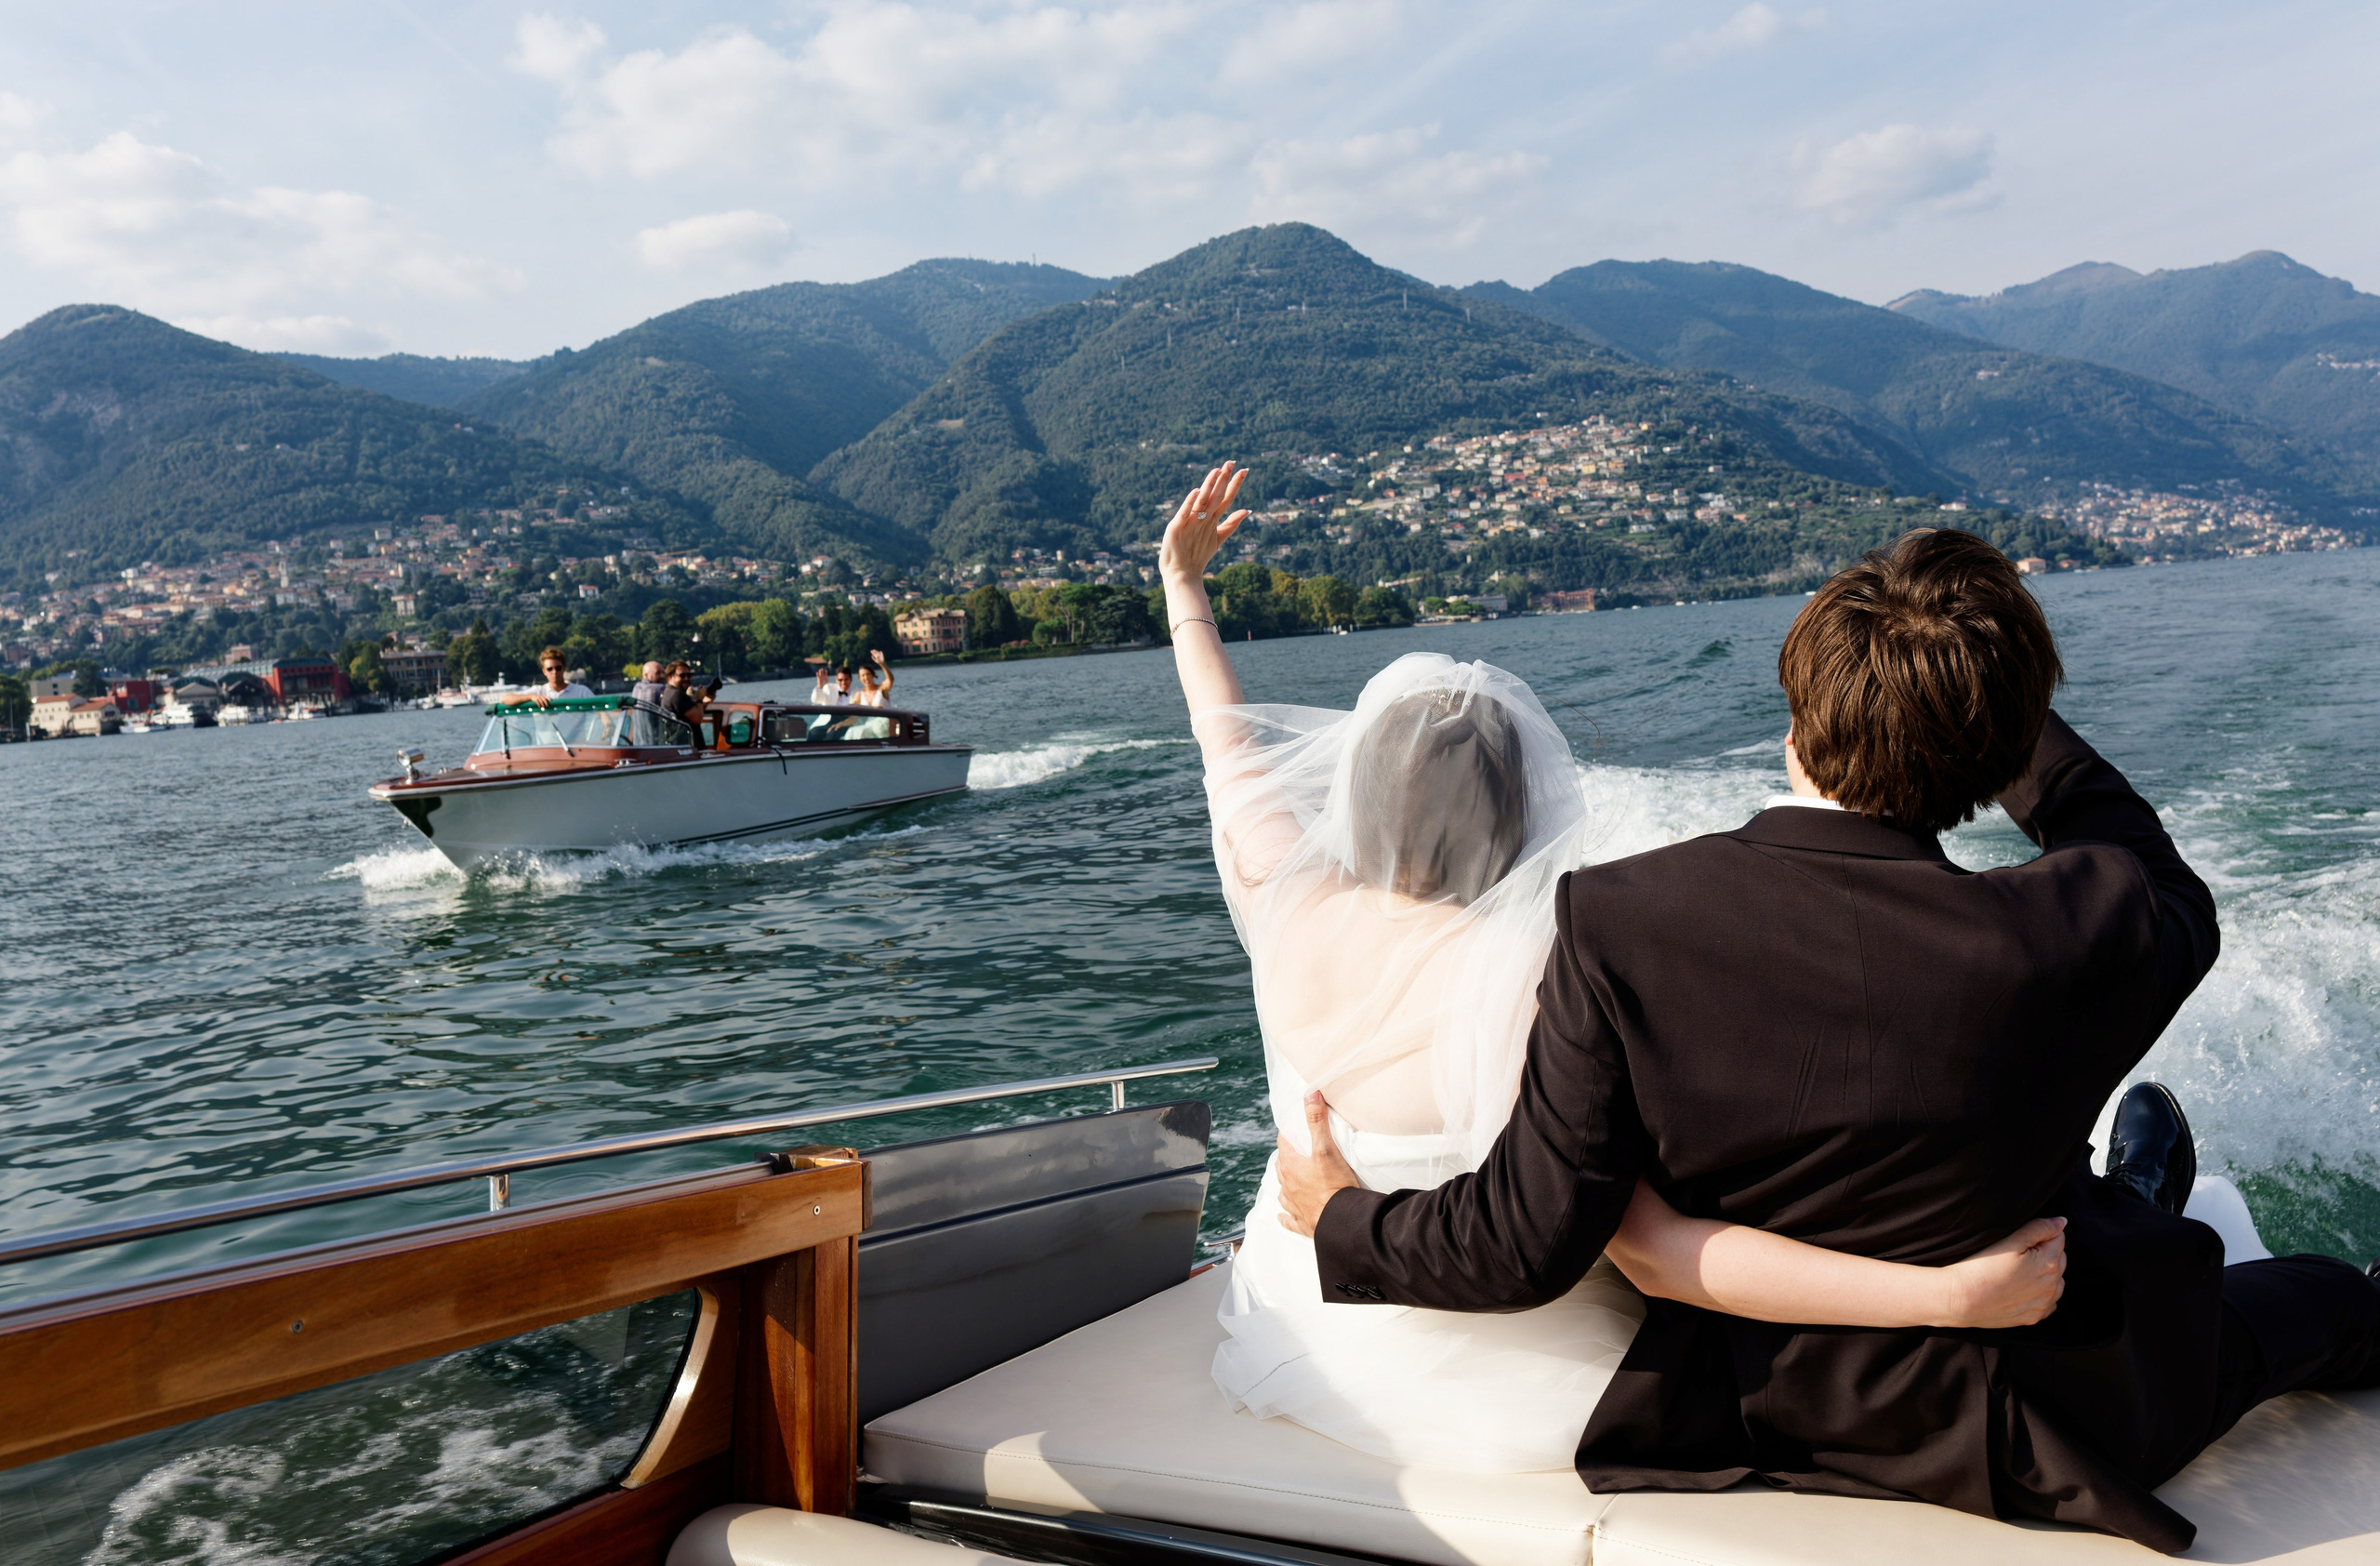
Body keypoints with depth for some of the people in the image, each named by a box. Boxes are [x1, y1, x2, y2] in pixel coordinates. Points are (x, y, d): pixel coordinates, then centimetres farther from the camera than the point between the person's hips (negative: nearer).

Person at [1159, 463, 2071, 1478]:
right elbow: (1651, 1248, -39)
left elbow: (1231, 747, 1)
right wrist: (1950, 1295, -41)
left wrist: (1185, 590, 18)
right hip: (1496, 1389, -6)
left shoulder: (1296, 907, -17)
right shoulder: (1520, 991, -35)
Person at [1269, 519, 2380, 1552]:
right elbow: (2175, 904, -1)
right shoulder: (2068, 943, -27)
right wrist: (2005, 705, 5)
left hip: (1733, 1404, 3)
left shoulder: (1620, 924, -27)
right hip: (2008, 1444, -2)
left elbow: (1524, 1244, -22)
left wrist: (1341, 1218, -4)